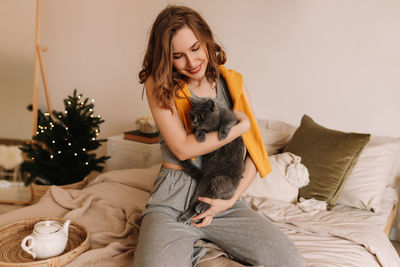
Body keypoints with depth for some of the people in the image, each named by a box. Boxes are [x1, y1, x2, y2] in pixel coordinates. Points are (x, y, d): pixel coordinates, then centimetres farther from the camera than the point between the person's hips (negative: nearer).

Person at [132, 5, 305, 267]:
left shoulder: (232, 82, 4)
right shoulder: (159, 85, -4)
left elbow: (255, 150, 3)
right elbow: (182, 148, -15)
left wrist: (231, 199, -8)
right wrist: (240, 126, -10)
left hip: (223, 198, 4)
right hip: (173, 201, -3)